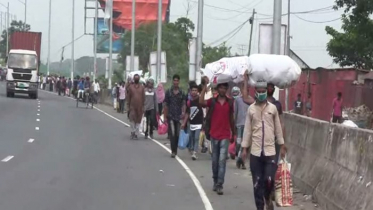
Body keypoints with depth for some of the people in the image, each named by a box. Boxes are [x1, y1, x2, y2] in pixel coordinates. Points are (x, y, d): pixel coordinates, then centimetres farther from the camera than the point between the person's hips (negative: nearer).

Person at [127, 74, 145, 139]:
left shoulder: (142, 87, 6)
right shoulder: (130, 87, 5)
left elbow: (143, 97, 5)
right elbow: (128, 97, 6)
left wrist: (143, 106, -1)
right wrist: (128, 106, 2)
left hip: (140, 106, 1)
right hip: (132, 106, -1)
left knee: (138, 120, 4)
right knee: (132, 119, -9)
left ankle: (136, 133, 12)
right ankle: (133, 131, 10)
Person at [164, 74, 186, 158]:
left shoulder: (182, 93, 6)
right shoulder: (168, 92, 3)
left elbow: (184, 104, 2)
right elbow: (166, 105, 5)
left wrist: (183, 112, -17)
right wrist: (165, 116, 2)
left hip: (179, 116, 2)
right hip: (170, 116, -2)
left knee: (177, 134, 7)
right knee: (172, 134, -11)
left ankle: (175, 150, 21)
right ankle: (173, 151, -12)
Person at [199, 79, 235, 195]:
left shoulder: (230, 102, 4)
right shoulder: (212, 101, 0)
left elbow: (231, 119, 11)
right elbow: (201, 102, -21)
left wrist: (233, 134, 14)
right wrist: (205, 87, -22)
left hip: (225, 136, -1)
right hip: (214, 135, 1)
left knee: (222, 160, -8)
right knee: (215, 160, 11)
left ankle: (219, 185, -11)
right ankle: (215, 181, 25)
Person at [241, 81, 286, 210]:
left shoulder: (273, 108, 2)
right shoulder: (251, 109, 3)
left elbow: (278, 128, 7)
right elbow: (247, 129, 5)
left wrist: (282, 146, 7)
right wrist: (244, 148, 3)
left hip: (270, 150, 0)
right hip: (255, 151, 1)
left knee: (269, 180, -7)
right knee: (257, 183, 3)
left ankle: (268, 198, 24)